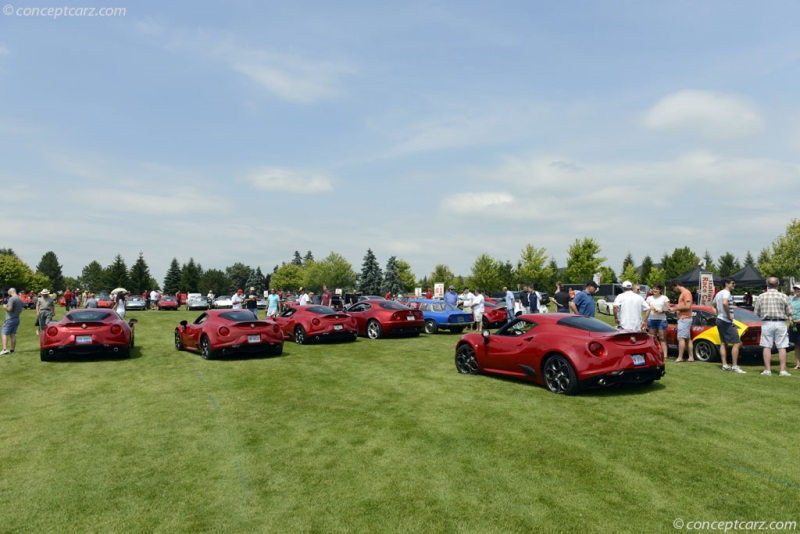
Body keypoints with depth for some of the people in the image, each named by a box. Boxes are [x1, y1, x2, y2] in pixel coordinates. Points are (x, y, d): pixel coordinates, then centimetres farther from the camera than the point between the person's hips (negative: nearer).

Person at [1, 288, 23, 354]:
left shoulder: (11, 299, -14)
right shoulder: (20, 299, 12)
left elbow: (9, 308, -22)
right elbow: (21, 310, 18)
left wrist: (5, 306, -4)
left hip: (10, 319, -8)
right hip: (17, 319, 8)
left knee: (5, 334, -5)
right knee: (13, 335, 10)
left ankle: (5, 349, -13)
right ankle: (12, 350, 11)